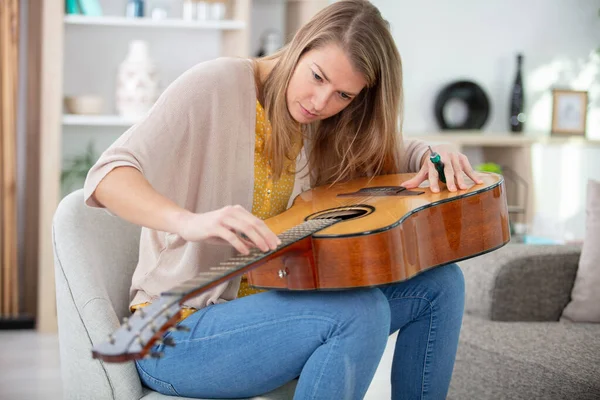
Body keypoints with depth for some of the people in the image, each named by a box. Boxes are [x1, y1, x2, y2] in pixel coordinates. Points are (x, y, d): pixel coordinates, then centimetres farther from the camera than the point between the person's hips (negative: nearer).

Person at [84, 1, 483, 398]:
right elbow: (107, 176, -23)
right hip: (180, 333, -7)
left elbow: (398, 153, 23)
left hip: (267, 305, 7)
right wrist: (190, 222, -43)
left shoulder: (327, 128, 6)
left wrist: (436, 156, -3)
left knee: (440, 282, -4)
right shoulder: (217, 83, -14)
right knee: (360, 311, -31)